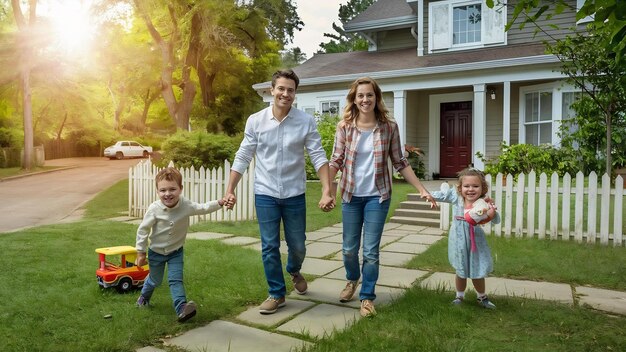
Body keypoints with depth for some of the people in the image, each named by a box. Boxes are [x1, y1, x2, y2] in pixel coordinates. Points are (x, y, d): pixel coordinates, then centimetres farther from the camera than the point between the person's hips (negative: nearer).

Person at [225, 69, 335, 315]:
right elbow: (243, 158, 0)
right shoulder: (255, 121, -4)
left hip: (294, 195, 0)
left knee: (297, 245, 12)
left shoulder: (306, 122, -7)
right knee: (269, 247, 6)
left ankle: (294, 271, 46)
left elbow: (318, 157, -9)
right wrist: (230, 190, -3)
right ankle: (277, 294, 24)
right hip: (265, 195, 0)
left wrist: (326, 191, -20)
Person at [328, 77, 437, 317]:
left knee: (371, 250, 1)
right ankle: (352, 280, 43)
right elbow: (336, 161, -2)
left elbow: (400, 163, 1)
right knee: (349, 248, 12)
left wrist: (422, 190, -3)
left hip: (377, 196, -1)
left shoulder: (389, 127, -4)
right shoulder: (344, 127, -3)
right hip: (351, 195, 1)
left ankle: (367, 296, 22)